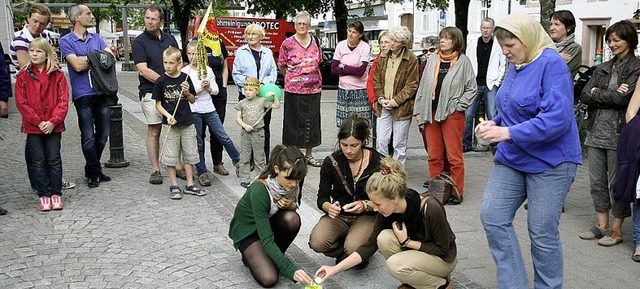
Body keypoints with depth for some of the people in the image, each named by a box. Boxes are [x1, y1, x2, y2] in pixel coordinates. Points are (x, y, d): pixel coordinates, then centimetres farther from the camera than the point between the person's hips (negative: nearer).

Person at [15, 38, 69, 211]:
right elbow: (21, 103, -3)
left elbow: (63, 101, -3)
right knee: (38, 161, 4)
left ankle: (56, 194, 13)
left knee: (54, 160, 4)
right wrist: (38, 122, -10)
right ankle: (44, 196, 12)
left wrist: (53, 121, -13)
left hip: (53, 126, 0)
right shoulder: (23, 76, 1)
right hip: (33, 126, 0)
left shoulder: (57, 75, 1)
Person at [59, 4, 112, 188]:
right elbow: (77, 65, -14)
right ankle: (95, 173, 7)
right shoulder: (66, 41, -1)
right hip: (83, 95, -5)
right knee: (88, 137, -3)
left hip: (101, 92, 5)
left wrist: (87, 59, -11)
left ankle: (92, 169, 22)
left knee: (103, 134, 8)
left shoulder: (96, 38, 15)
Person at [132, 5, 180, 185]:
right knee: (154, 131, 1)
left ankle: (177, 166, 15)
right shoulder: (139, 42, -2)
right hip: (151, 93, -4)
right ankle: (155, 170, 9)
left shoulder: (170, 38, 11)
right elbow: (143, 70, -11)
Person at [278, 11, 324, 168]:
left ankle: (309, 155, 23)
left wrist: (312, 77, 11)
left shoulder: (315, 41, 7)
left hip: (314, 88, 4)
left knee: (312, 121, 10)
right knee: (294, 122, 1)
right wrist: (293, 77, 6)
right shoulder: (287, 43, -5)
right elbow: (281, 65, 4)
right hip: (294, 89, -4)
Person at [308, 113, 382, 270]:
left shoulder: (378, 162, -10)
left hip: (367, 216, -2)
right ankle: (347, 251, 4)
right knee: (317, 242, -28)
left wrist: (365, 205, -25)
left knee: (353, 247, -32)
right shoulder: (331, 162, -6)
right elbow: (322, 198, -2)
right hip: (338, 215, 2)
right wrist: (329, 207, -26)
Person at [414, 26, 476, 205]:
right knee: (434, 156, 10)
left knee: (454, 156, -1)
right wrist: (418, 110, 11)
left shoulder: (463, 61, -1)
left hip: (452, 115, -5)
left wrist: (458, 106, -8)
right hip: (431, 114, 5)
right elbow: (423, 86, 14)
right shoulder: (432, 60, 12)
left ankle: (457, 192, 8)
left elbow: (472, 88, 0)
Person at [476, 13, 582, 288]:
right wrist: (495, 123, 2)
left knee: (542, 232, 1)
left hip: (549, 162, -8)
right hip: (512, 159, 8)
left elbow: (557, 118, -25)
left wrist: (509, 133, -27)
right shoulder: (515, 66, 9)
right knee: (491, 216, 1)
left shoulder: (551, 64, -16)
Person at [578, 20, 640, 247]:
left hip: (619, 133, -6)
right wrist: (611, 95, -12)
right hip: (597, 131, 6)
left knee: (617, 183, 3)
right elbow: (584, 96, 3)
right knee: (597, 181, 11)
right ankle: (602, 225, 24)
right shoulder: (603, 68, 13)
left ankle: (616, 229, 15)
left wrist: (597, 94, -4)